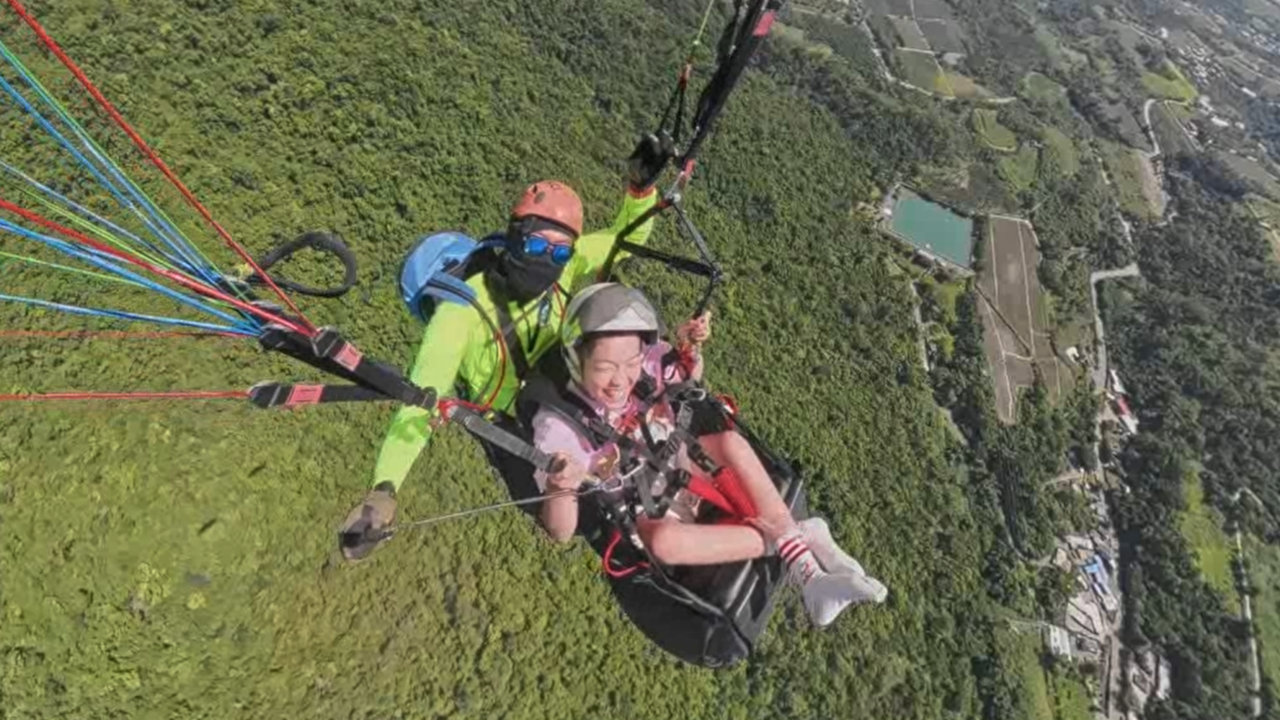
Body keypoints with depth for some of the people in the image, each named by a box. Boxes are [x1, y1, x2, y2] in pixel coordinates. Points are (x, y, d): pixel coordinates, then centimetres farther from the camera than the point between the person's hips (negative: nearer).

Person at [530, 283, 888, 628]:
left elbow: (689, 378, 10)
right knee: (664, 539, -37)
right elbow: (561, 532, -22)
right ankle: (791, 539, -21)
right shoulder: (558, 425, -25)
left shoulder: (645, 365, -16)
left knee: (730, 441, -24)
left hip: (684, 468, 4)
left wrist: (690, 349, -14)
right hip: (642, 511, -4)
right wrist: (560, 488, -45)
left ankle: (804, 566, -19)